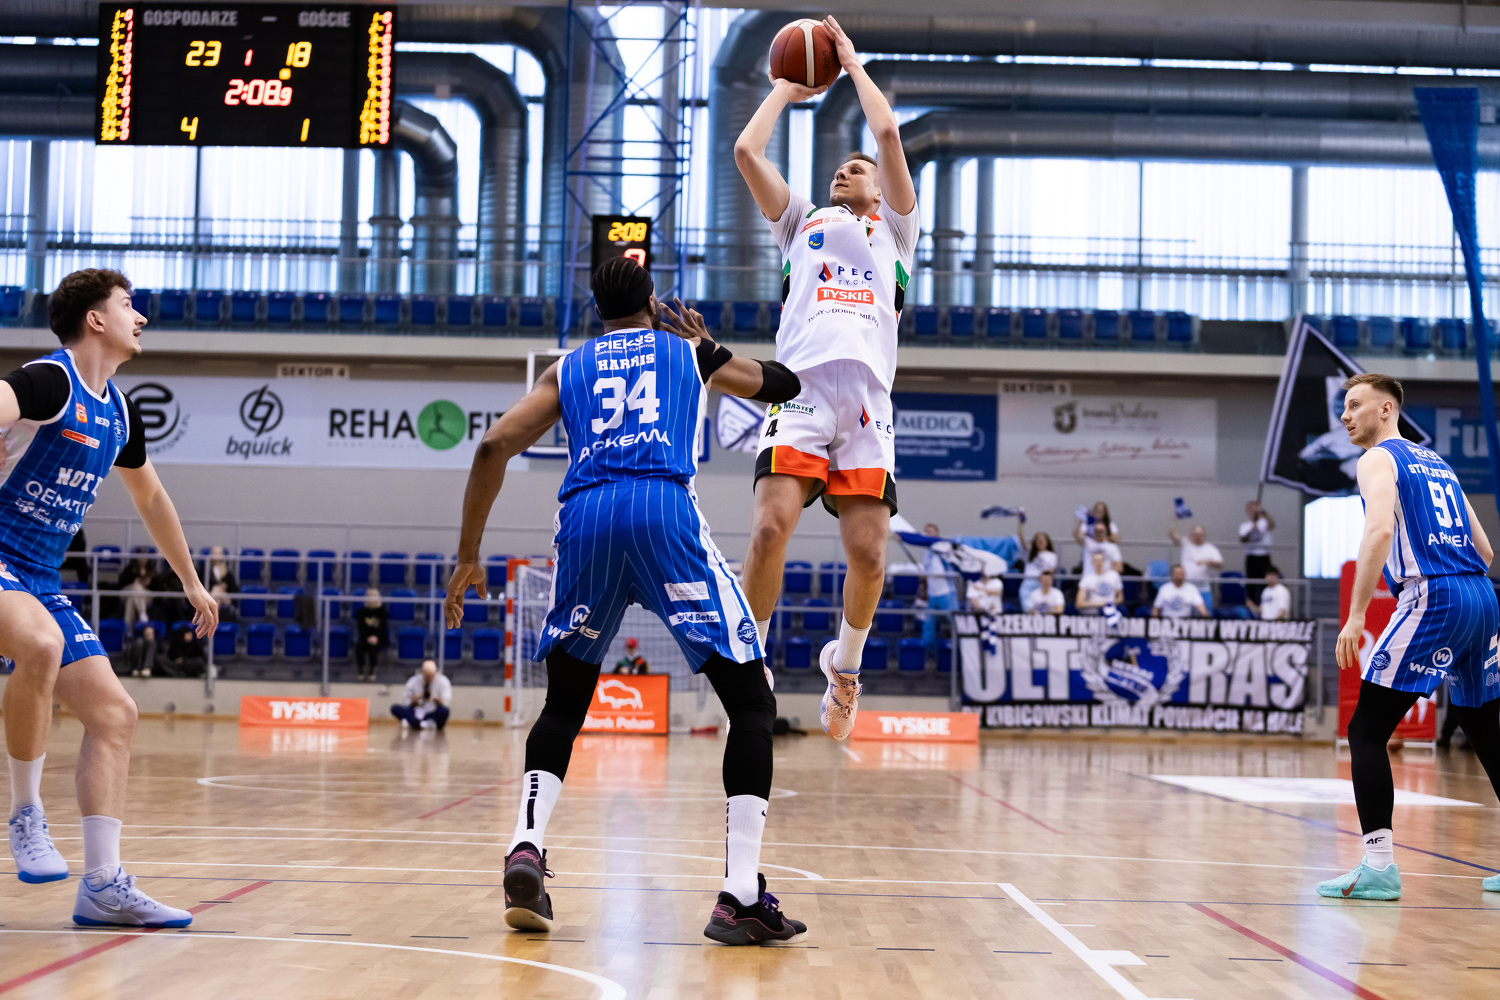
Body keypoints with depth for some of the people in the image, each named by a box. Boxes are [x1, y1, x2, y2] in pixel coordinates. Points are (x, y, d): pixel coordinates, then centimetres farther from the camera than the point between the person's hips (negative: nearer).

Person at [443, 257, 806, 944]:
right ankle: (741, 895, -9)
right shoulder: (690, 352, 25)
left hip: (584, 516, 3)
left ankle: (526, 850, 0)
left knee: (564, 704, 23)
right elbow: (785, 385, 40)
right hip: (666, 511, -2)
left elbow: (494, 447, 13)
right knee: (752, 701, 5)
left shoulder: (567, 369, 27)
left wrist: (468, 556, 18)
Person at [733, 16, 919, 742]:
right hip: (801, 388, 0)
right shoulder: (802, 223, 30)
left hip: (867, 400, 0)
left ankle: (845, 662, 16)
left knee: (867, 554, -11)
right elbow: (747, 150, 20)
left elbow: (888, 132, 15)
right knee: (771, 525, -21)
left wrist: (851, 61, 26)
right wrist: (785, 88, 34)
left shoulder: (894, 228, 27)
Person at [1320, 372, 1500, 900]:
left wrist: (1355, 614, -21)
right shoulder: (1436, 462, 24)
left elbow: (1380, 530, -19)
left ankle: (1379, 866, -14)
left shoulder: (1378, 460, 0)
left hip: (1432, 597, -8)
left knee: (1366, 731, -6)